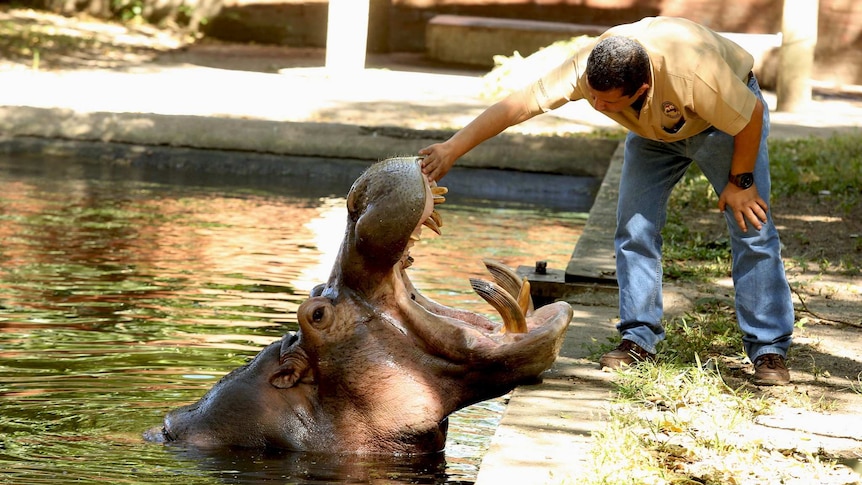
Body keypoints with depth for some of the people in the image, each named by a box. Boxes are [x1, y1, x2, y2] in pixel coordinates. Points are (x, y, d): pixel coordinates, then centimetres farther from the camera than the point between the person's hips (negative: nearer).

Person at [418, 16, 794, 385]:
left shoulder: (692, 72, -45)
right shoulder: (583, 70, -34)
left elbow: (752, 115, -29)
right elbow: (513, 107, -32)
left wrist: (741, 182, -18)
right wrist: (451, 150, -37)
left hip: (725, 119, -4)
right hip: (654, 129, 4)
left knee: (751, 227, -10)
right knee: (634, 227, -6)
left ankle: (769, 351, -5)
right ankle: (639, 340, 4)